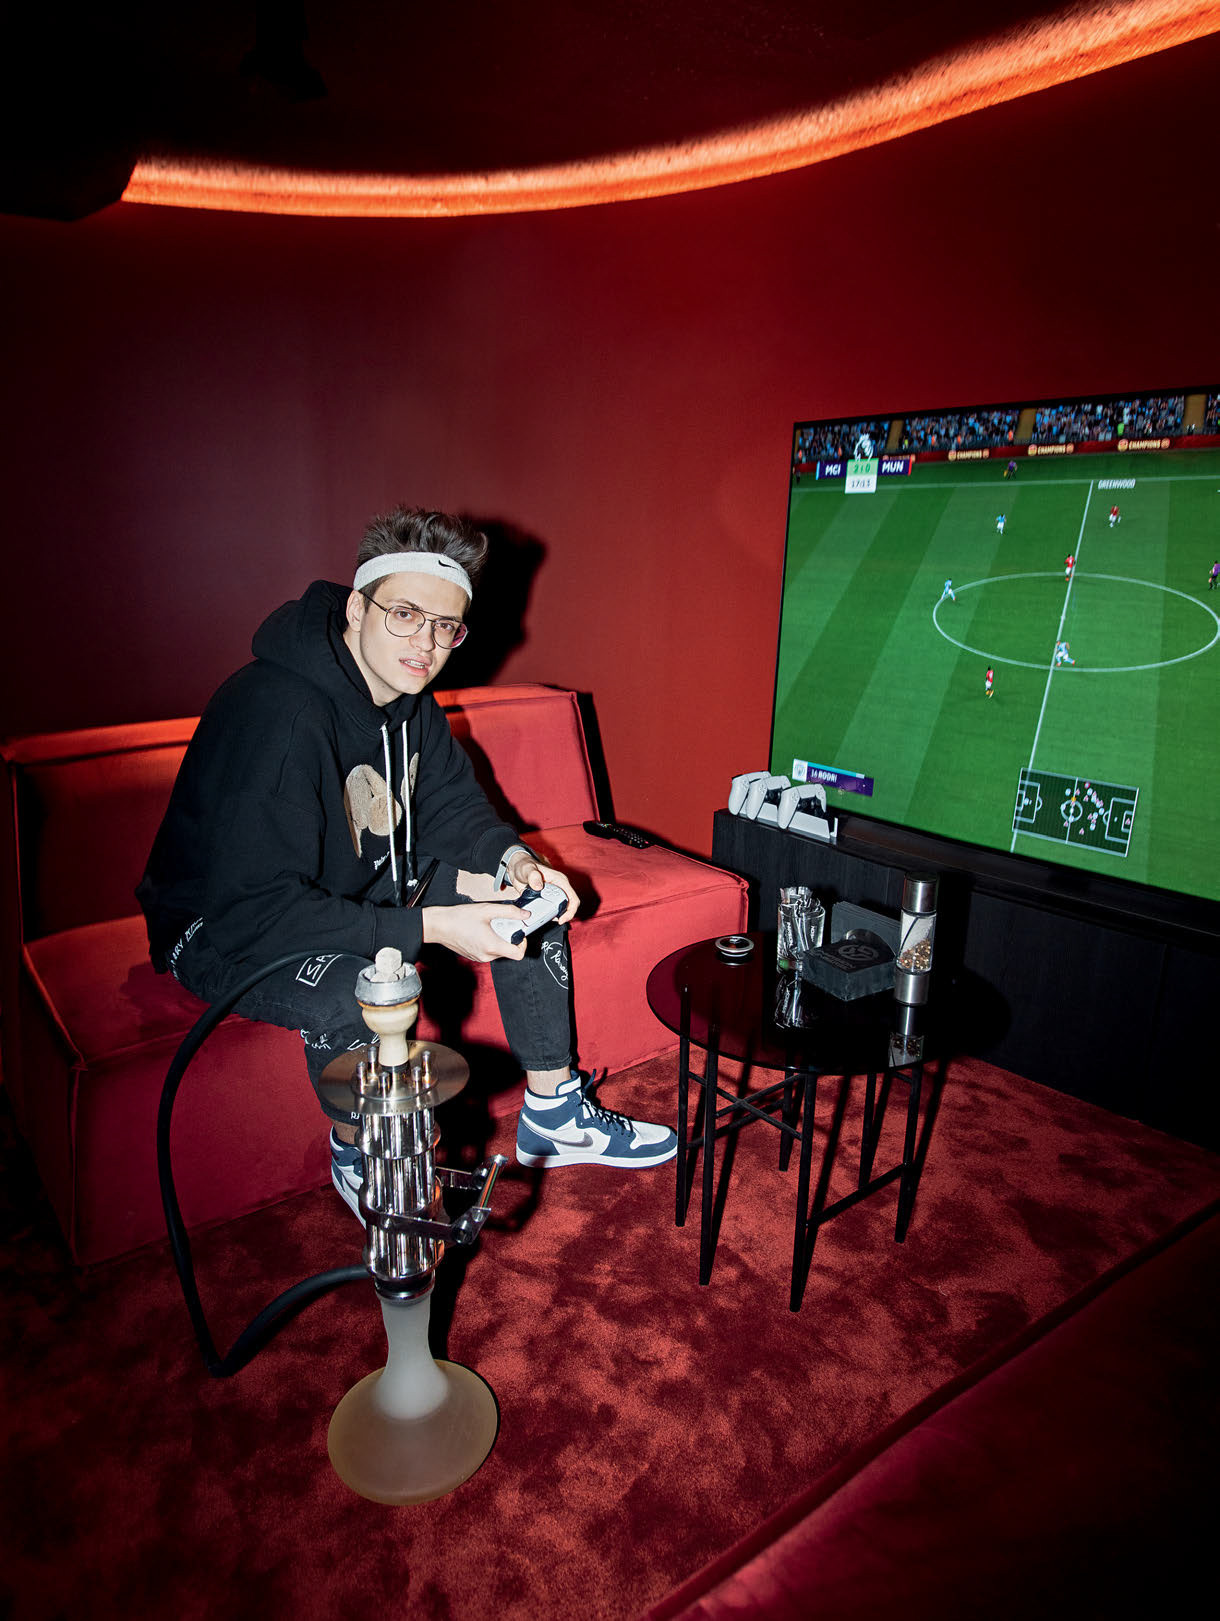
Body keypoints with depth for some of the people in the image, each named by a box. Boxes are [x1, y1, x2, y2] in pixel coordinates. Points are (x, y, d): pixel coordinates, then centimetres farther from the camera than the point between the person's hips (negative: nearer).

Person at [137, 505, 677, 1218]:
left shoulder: (409, 699, -6)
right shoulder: (275, 713, -32)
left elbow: (452, 804, 6)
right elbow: (255, 910, -35)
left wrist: (516, 859, -16)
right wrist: (427, 927, -37)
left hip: (358, 886, 8)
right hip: (222, 928, -8)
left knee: (529, 894, -1)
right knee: (357, 990, -38)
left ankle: (554, 1116, 11)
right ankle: (360, 1159, -5)